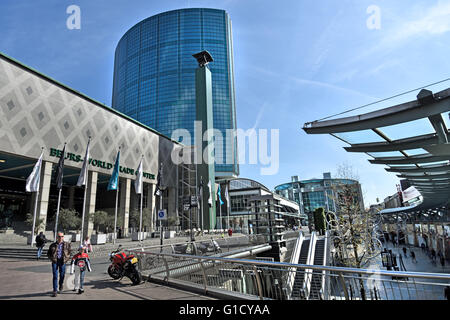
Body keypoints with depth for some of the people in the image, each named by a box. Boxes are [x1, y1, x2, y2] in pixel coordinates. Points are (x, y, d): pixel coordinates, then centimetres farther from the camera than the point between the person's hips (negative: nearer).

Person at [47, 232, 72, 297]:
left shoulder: (66, 244, 5)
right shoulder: (53, 245, 5)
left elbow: (70, 252, 10)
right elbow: (48, 253, 13)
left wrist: (66, 259, -3)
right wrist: (52, 258, -2)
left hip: (62, 261, 0)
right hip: (55, 261, 0)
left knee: (62, 275, 8)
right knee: (55, 276, -2)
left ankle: (61, 287, 32)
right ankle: (55, 291, 5)